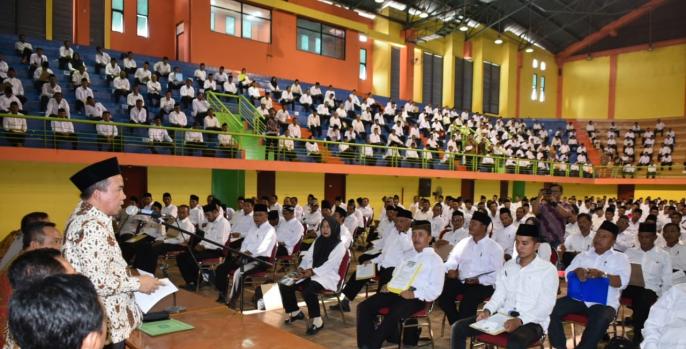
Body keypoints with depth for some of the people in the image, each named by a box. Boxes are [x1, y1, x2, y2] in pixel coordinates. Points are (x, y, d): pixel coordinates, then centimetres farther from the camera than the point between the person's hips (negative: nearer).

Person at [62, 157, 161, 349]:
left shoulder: (84, 217, 9)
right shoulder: (92, 227, -24)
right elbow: (99, 283, -28)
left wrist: (128, 275, 10)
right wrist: (138, 283, -16)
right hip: (105, 326, -10)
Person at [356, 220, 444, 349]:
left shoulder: (435, 259, 7)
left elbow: (436, 289, -3)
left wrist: (414, 294, -16)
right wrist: (389, 285, 9)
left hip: (415, 297, -6)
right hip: (394, 291, 6)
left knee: (393, 315, -35)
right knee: (364, 306, -16)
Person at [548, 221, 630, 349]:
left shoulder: (620, 258, 10)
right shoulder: (583, 255, 18)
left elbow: (623, 282, -5)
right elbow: (567, 274, 11)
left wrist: (602, 274, -22)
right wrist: (577, 271, -12)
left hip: (605, 303, -3)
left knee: (600, 322, -35)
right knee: (552, 309, -20)